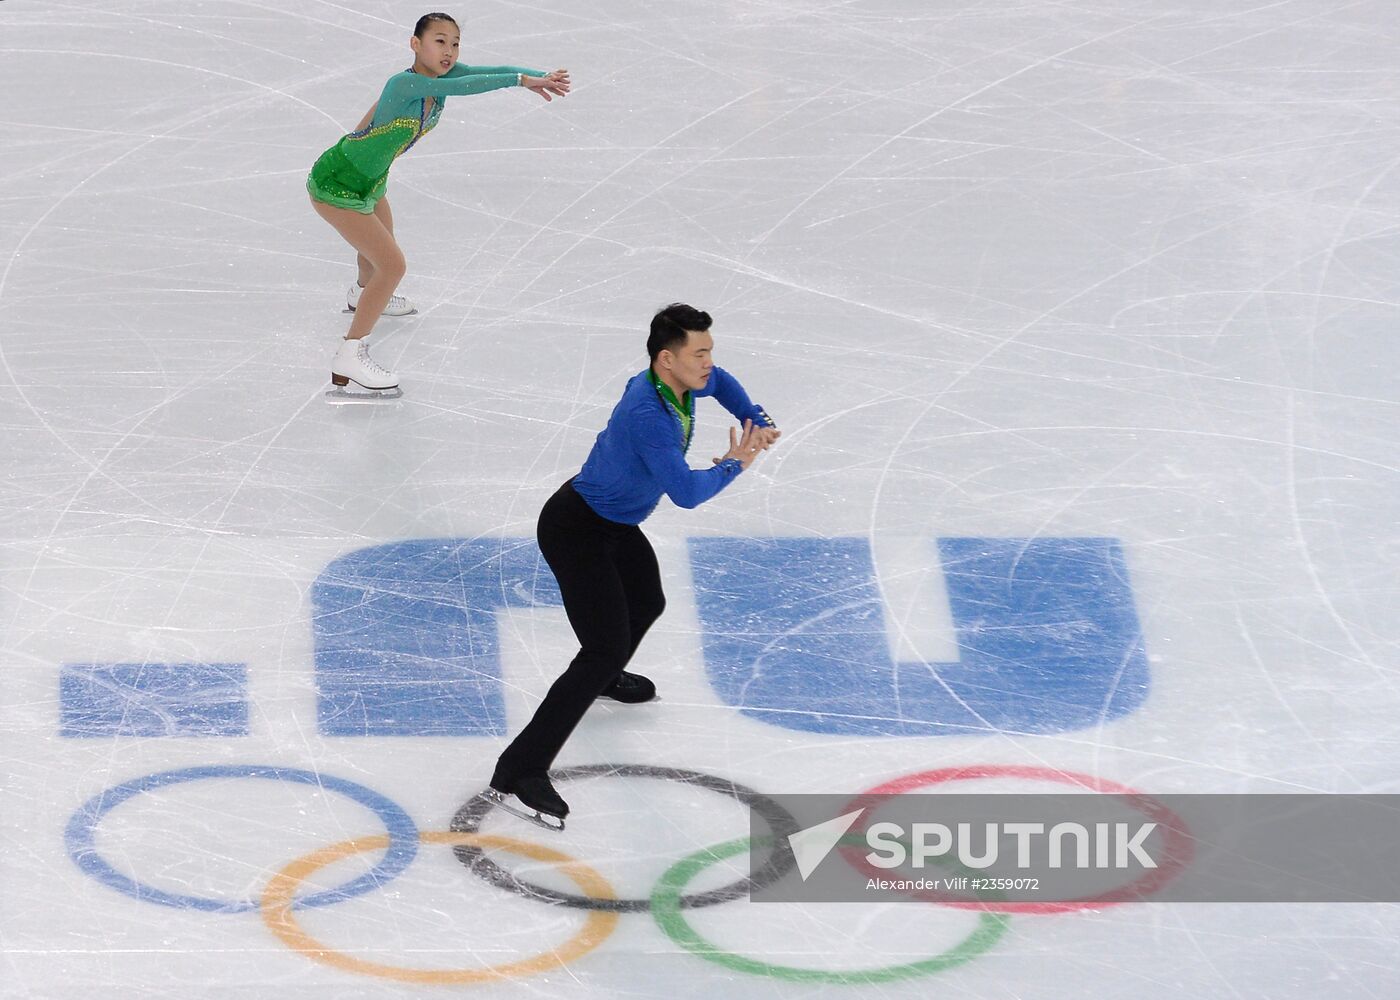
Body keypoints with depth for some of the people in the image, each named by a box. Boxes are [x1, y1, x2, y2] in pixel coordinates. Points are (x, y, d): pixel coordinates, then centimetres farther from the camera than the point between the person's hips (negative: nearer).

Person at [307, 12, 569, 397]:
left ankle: (363, 294, 67)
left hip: (368, 183, 10)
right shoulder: (404, 85, -32)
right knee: (392, 265, -14)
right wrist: (521, 80, -45)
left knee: (380, 239, 34)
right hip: (336, 187, -10)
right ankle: (349, 357, -5)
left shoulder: (441, 75, -9)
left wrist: (542, 76, -32)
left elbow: (488, 72, -17)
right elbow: (462, 87, -44)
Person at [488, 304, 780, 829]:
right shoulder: (649, 415, -34)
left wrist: (757, 422, 7)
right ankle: (517, 774, -18)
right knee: (606, 647, -16)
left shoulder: (678, 382, -6)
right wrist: (732, 466, -19)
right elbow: (686, 492, -36)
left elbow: (720, 382, 20)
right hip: (574, 528, -10)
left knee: (647, 604, 33)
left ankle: (604, 678, 66)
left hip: (616, 525, 10)